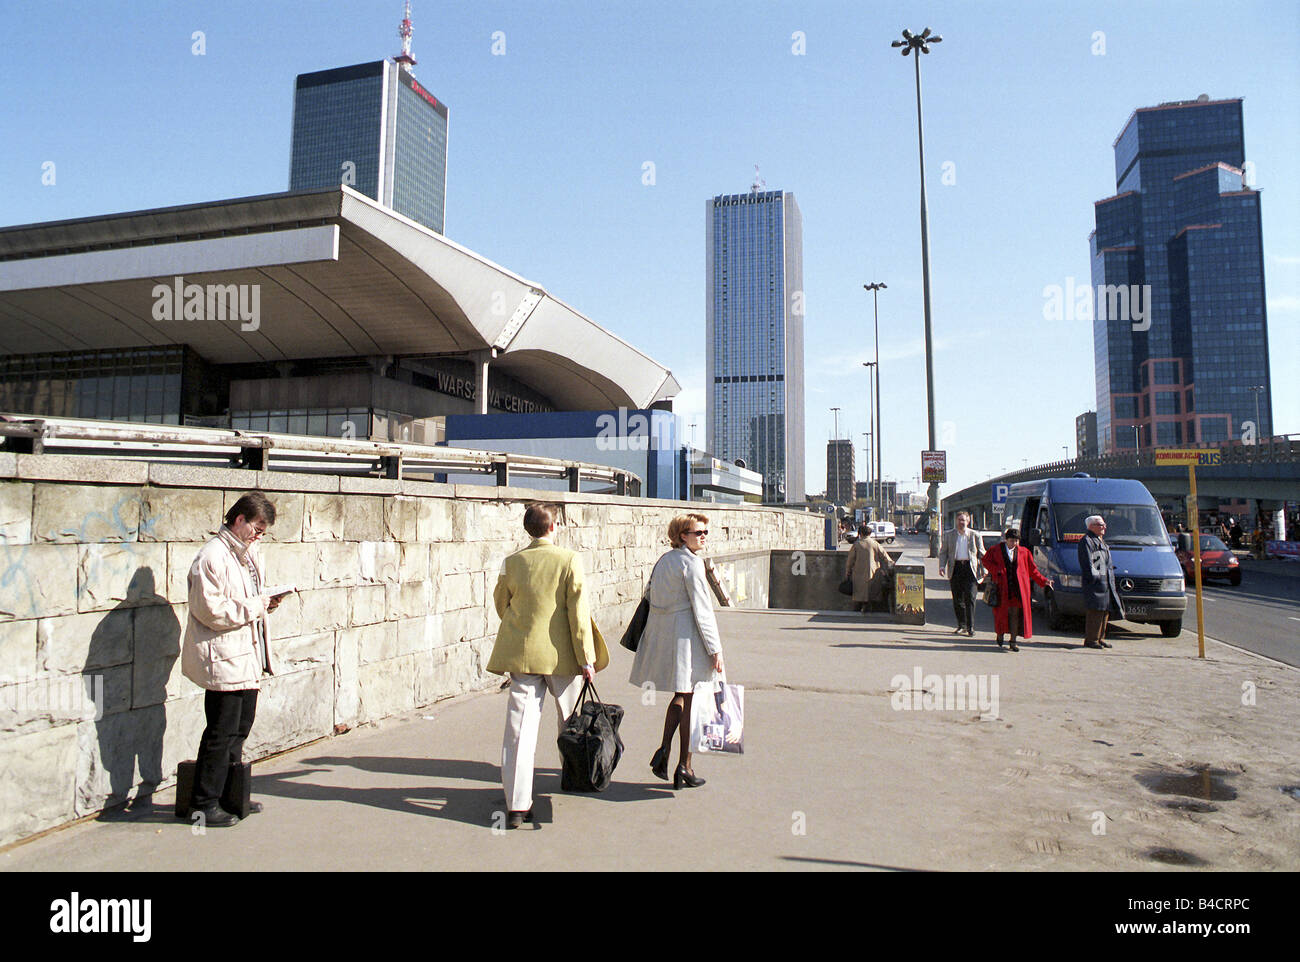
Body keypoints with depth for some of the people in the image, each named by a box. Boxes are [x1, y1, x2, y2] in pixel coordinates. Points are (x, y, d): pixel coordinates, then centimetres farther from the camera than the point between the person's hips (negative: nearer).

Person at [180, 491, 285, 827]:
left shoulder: (249, 554, 14)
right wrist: (254, 607, -17)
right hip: (223, 659, -9)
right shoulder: (212, 557, -16)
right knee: (221, 733, -1)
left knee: (240, 729, 17)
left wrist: (267, 602, 6)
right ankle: (204, 805, 12)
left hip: (247, 657, 9)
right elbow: (212, 610, -22)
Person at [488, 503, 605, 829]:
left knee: (520, 729, 2)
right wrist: (587, 658, -7)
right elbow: (579, 612, -11)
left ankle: (517, 806, 0)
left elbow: (501, 604, 13)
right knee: (571, 721, 20)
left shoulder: (512, 562, -1)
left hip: (521, 655, 2)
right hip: (562, 655, -1)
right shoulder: (570, 560, -10)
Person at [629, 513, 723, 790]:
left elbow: (649, 594, 16)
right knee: (691, 700, 4)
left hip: (661, 633, 8)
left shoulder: (664, 560, 12)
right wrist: (715, 649, -12)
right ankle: (684, 767, 11)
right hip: (687, 635, -8)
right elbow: (702, 609, -15)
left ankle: (664, 748, 7)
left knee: (680, 695, 21)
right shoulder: (691, 562, -13)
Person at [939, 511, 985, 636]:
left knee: (970, 598, -9)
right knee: (957, 599, 6)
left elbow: (981, 553, 9)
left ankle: (970, 627, -5)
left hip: (970, 569, -2)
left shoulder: (975, 535, 6)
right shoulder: (948, 535, 9)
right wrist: (942, 566, -6)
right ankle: (961, 625, 19)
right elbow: (943, 552, 9)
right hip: (955, 568, 2)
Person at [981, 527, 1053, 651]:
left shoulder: (1024, 552, 8)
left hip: (1018, 587, 1)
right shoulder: (996, 550, 2)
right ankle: (1000, 635, 26)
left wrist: (1044, 581, 4)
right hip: (1002, 586, -1)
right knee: (1001, 612, 4)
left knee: (1015, 614, -2)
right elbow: (986, 561, 6)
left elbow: (1032, 570, 12)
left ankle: (1013, 641, 4)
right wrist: (997, 570, -9)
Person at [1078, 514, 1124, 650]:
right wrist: (1095, 576, -22)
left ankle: (1100, 638, 17)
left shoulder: (1102, 541, 24)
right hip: (1095, 583, -10)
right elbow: (1087, 563, -15)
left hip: (1107, 582, 10)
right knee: (1095, 610, -11)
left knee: (1105, 610, 10)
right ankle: (1091, 639, -8)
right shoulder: (1086, 541, -7)